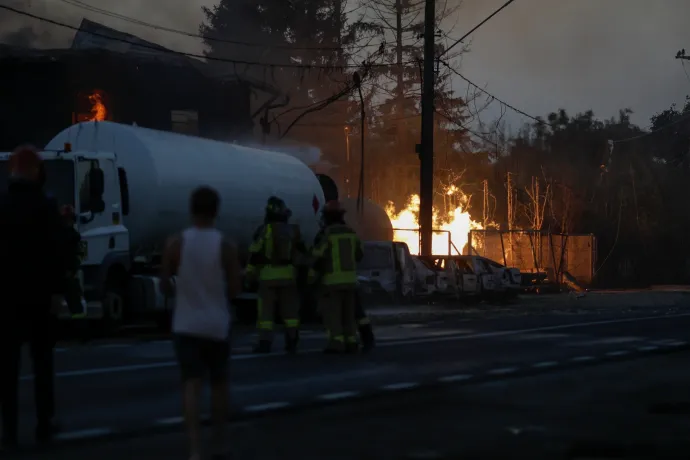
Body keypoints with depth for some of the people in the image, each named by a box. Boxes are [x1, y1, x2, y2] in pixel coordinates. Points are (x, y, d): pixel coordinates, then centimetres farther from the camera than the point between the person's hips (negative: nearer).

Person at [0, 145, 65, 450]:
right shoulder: (46, 207, -7)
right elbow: (55, 253, -11)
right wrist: (56, 291, -8)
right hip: (39, 294, -1)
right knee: (42, 362, 10)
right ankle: (44, 425, 11)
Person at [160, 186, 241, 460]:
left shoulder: (176, 244, -6)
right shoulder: (226, 246, -8)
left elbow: (164, 286, -1)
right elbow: (234, 290, -6)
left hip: (186, 324, 0)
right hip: (217, 324, 0)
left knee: (191, 385, -4)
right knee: (218, 384, 15)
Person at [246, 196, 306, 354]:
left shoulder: (265, 230, -7)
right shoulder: (292, 231, 7)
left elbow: (255, 254, -8)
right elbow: (302, 254, 10)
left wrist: (250, 276, -2)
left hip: (268, 276, -4)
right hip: (288, 276, 4)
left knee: (265, 311, 0)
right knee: (290, 310, 7)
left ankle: (265, 343, -5)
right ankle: (291, 342, 3)